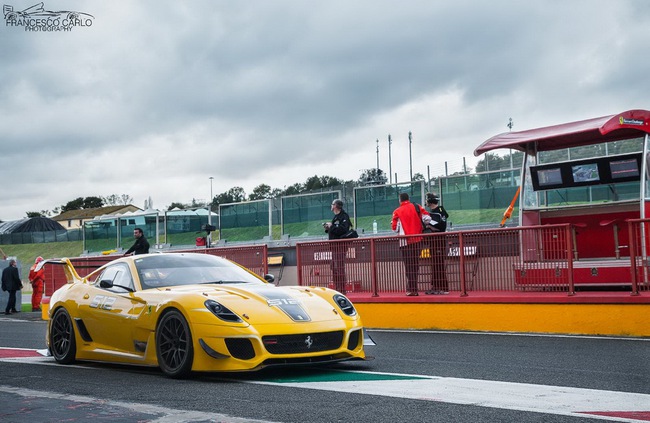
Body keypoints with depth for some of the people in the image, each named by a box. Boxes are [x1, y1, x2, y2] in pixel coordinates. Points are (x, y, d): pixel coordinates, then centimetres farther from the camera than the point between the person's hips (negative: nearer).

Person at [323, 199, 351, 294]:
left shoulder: (344, 216, -9)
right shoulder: (336, 217, 21)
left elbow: (342, 229, -23)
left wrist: (331, 226, -16)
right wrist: (328, 228, 10)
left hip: (340, 245, -10)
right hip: (334, 245, 10)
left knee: (339, 268, -12)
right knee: (334, 267, 11)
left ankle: (342, 290, -11)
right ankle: (336, 289, 17)